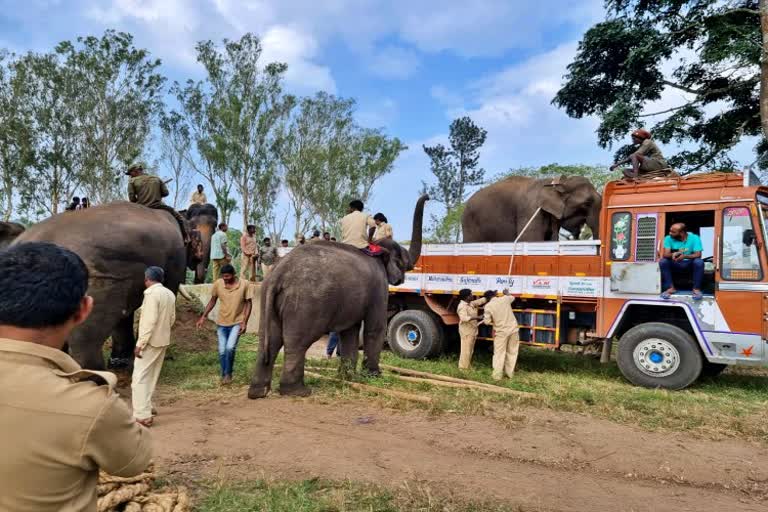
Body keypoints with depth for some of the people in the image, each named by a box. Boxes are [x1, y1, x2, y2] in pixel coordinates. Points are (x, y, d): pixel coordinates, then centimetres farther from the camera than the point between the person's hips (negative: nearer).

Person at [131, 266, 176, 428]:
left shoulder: (151, 293, -17)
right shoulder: (170, 294, 8)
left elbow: (150, 321, -23)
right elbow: (172, 318, 14)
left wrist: (140, 343, -20)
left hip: (150, 341, -9)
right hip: (163, 340, 9)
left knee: (139, 377, -6)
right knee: (151, 376, 19)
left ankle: (143, 415, -9)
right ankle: (147, 407, 30)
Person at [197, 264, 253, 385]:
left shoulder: (245, 285, -13)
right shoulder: (218, 284, -7)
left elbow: (248, 303, -6)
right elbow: (212, 301, 7)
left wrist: (245, 322, -13)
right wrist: (204, 317, 3)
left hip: (237, 322, -3)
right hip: (221, 322, 3)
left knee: (230, 348, -18)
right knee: (222, 351, 4)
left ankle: (228, 373, 4)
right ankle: (224, 375, 25)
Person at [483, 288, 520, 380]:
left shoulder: (488, 306, -9)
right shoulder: (505, 299, 1)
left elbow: (487, 322, -9)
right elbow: (512, 298, 25)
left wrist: (484, 318, 12)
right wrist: (506, 294, 44)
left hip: (501, 331, -3)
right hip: (513, 329, 3)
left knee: (499, 353, 5)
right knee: (512, 352, 14)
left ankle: (497, 375, 6)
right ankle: (510, 372, 21)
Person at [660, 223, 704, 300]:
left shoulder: (694, 238, -15)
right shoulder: (669, 238, -10)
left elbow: (698, 255, -22)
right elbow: (665, 254, -17)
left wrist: (684, 256, -40)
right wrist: (673, 254, -41)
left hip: (690, 264, -2)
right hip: (675, 264, 2)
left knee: (699, 262, -33)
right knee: (662, 261, -26)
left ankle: (696, 289, -20)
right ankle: (670, 288, -19)